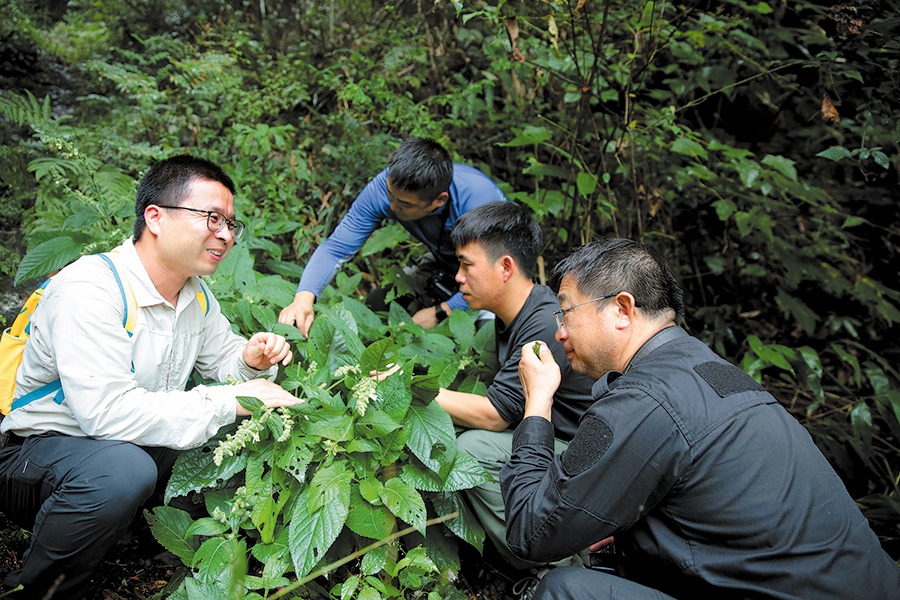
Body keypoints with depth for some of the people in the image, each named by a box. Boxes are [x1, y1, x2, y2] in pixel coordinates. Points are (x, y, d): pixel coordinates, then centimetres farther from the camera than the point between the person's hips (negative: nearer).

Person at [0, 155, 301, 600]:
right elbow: (107, 410, -35)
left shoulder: (196, 294, 1)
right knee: (123, 469, -39)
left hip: (130, 443, 8)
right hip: (37, 447, -7)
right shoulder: (89, 289, -26)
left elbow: (223, 357, 13)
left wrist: (252, 360, -12)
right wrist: (232, 401, -31)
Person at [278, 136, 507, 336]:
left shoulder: (481, 198, -40)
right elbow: (336, 248, -25)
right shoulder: (385, 186, -28)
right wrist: (304, 297, -42)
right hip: (444, 263, 4)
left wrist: (440, 312, -28)